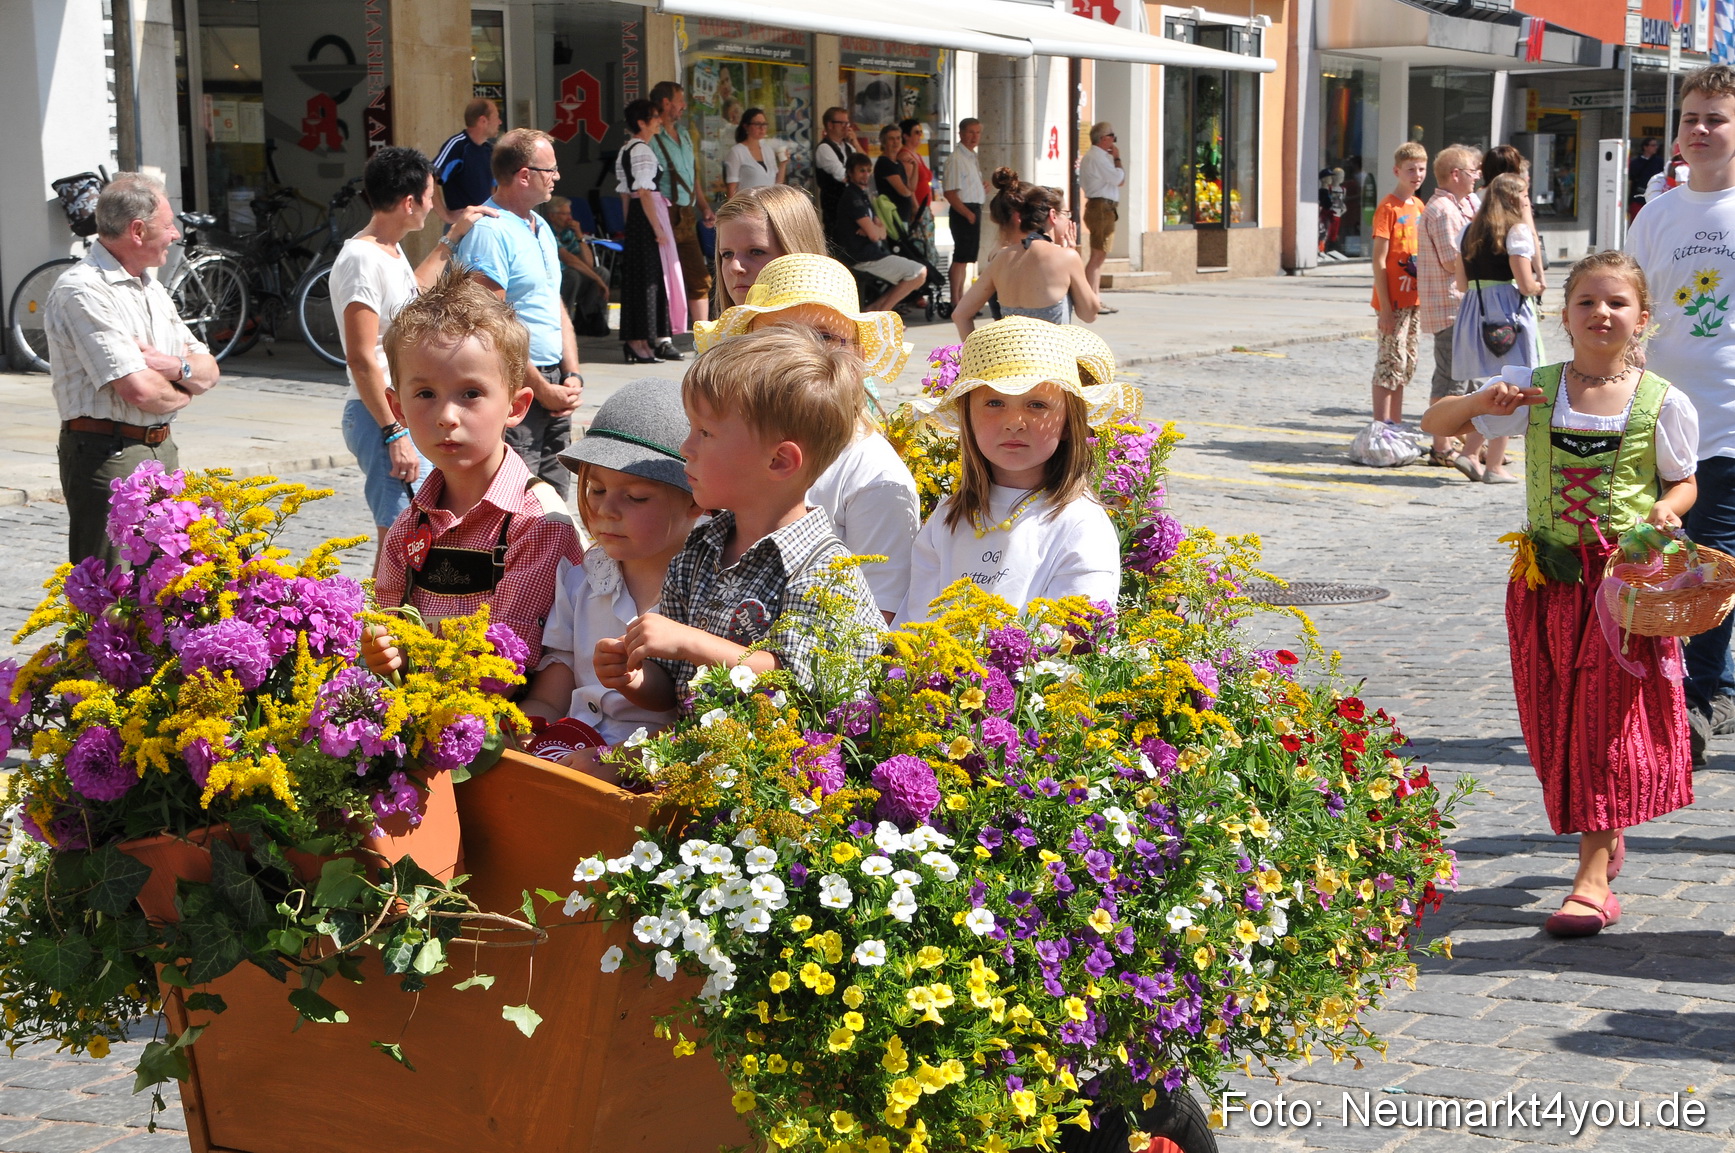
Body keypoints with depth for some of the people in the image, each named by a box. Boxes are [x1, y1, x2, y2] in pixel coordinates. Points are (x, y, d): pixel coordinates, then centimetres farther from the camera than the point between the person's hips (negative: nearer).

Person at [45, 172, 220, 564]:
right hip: (107, 456, -9)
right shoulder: (83, 291, -14)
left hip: (162, 450, 9)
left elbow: (208, 371, 15)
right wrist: (182, 393, 0)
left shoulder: (152, 288, 16)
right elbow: (140, 390, -22)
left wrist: (174, 366, -8)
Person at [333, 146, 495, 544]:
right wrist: (394, 433, -24)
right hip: (383, 417, -10)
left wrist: (451, 239, 33)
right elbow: (361, 359, -22)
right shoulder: (362, 259, -18)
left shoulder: (391, 250, 12)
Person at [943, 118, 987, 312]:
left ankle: (960, 298, 23)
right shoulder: (956, 159, -14)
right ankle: (955, 301, -6)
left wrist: (983, 187, 7)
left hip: (973, 211, 10)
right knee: (961, 256, -8)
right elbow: (950, 193, -19)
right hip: (963, 211, -10)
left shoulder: (973, 157, 15)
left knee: (966, 257, 15)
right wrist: (968, 214, -22)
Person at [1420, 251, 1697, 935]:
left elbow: (1684, 483, 9)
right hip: (1548, 577, 3)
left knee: (1609, 719, -5)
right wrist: (1481, 403, -16)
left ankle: (1592, 880, -5)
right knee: (1557, 721, 8)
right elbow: (1434, 423, 4)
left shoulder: (1663, 404, -2)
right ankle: (1605, 833, 32)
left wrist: (1664, 512, -13)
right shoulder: (1533, 390, 1)